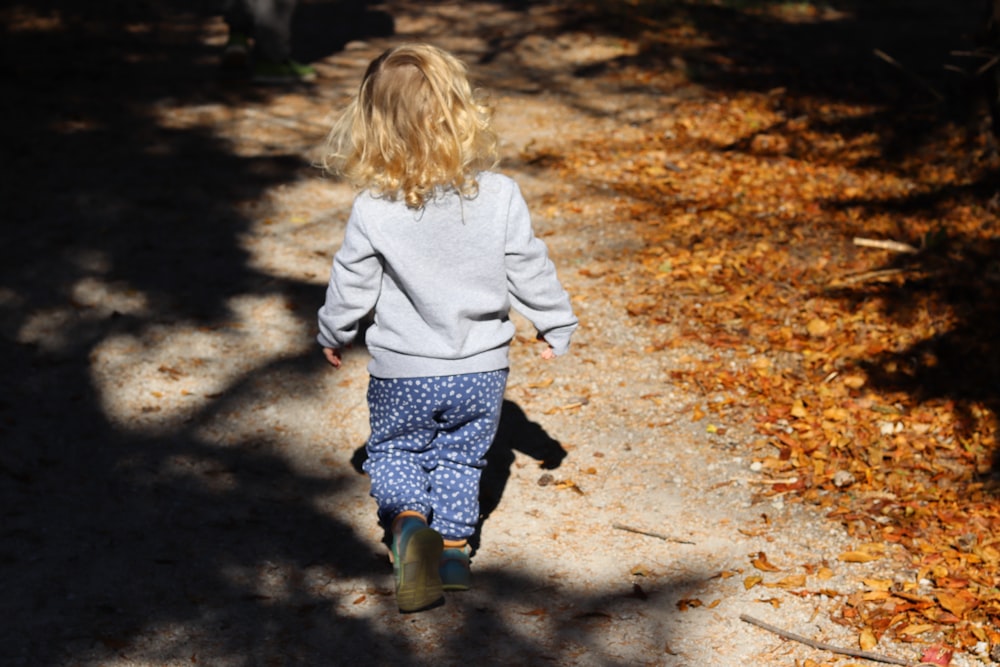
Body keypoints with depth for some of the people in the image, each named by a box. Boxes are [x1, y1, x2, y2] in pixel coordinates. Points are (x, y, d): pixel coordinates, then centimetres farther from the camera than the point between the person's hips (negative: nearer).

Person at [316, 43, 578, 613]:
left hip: (401, 373, -1)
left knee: (394, 452, 18)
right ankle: (454, 546, 17)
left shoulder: (373, 212, -17)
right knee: (461, 458, 21)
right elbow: (531, 271, -4)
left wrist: (334, 336, 14)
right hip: (481, 372, 2)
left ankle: (409, 522, -7)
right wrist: (556, 327, 12)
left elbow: (351, 288, -6)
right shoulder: (499, 196, -13)